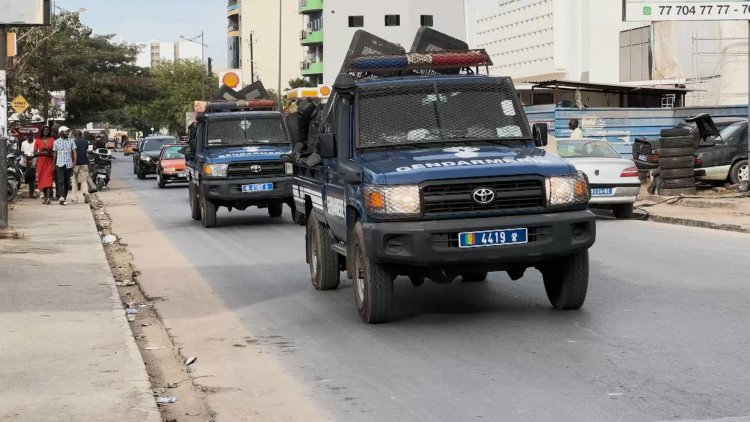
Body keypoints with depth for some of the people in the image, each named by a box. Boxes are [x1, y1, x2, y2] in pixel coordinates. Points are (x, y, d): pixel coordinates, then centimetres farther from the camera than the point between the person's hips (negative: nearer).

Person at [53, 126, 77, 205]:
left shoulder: (71, 141, 10)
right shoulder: (56, 142, 8)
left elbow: (74, 152, 7)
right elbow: (55, 154, 11)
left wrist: (74, 162, -5)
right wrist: (54, 165, 8)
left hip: (69, 164, 2)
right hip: (60, 164, -2)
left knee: (67, 182, 6)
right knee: (60, 181, -15)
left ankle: (65, 197, 16)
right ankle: (61, 197, -28)